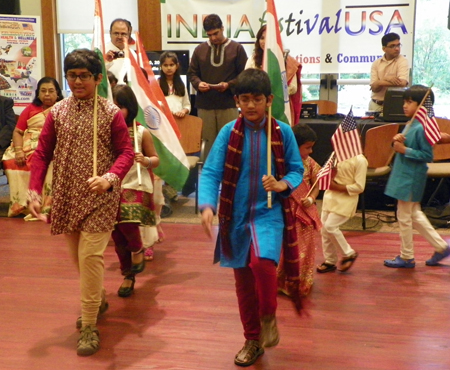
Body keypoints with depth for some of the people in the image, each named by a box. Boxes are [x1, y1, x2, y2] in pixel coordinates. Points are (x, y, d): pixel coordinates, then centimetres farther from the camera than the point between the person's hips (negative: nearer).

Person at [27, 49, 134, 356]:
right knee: (78, 257, 16)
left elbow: (126, 153, -8)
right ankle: (98, 300, 42)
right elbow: (42, 153, 4)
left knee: (90, 256, -10)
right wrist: (34, 191, -7)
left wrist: (110, 178, -27)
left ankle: (89, 327, 3)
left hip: (99, 197, -4)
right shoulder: (57, 112, 4)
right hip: (66, 196, 5)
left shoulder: (111, 113, -6)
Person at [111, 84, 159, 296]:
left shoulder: (141, 132, -2)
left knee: (127, 221, -27)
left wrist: (145, 161, -16)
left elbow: (156, 159, 5)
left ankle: (138, 249, 7)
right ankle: (128, 275, 30)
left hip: (136, 187, -3)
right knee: (118, 238, 9)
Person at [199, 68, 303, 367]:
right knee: (243, 280, 11)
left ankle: (268, 316, 3)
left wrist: (284, 184, -18)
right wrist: (208, 206, -24)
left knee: (263, 262, -28)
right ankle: (253, 340, 31)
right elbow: (211, 172, -8)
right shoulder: (228, 132, -3)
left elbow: (297, 170, 4)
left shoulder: (283, 132, -3)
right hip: (236, 216, 2)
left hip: (269, 214, -2)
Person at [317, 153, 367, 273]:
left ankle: (349, 254, 6)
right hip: (330, 196, 7)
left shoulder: (360, 160, -13)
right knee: (324, 228, 5)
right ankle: (330, 261, 20)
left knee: (330, 226, -15)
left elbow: (359, 187, -15)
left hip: (346, 199, -7)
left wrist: (338, 187, -19)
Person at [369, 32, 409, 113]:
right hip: (375, 105, 3)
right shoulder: (376, 63, 5)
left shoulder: (402, 61, -4)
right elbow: (374, 88, -2)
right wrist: (386, 79, -19)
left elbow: (402, 83, -19)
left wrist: (380, 82, -12)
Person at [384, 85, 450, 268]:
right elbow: (401, 148, 16)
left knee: (404, 216, 2)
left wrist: (405, 149, -23)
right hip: (404, 176, 10)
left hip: (411, 179, -10)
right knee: (414, 214, 18)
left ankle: (406, 257, 18)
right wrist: (397, 141, -5)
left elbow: (428, 156, -21)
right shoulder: (410, 124, 9)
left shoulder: (422, 128, -19)